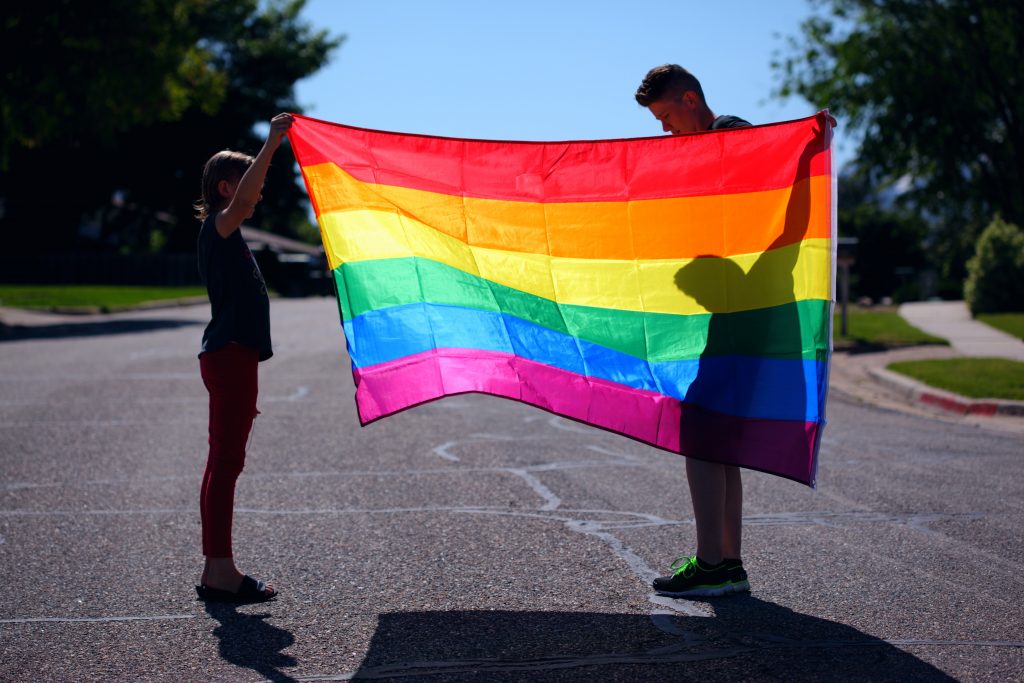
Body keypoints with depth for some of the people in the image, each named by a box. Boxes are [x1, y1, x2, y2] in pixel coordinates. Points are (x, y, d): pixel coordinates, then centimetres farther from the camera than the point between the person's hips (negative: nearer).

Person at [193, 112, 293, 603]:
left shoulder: (225, 237, 22)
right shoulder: (218, 228, -6)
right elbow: (241, 200, -31)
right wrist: (271, 144, -35)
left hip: (231, 357, 10)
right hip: (230, 358, -10)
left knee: (223, 464, 10)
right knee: (225, 462, -9)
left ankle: (217, 571, 15)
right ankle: (220, 573, -7)